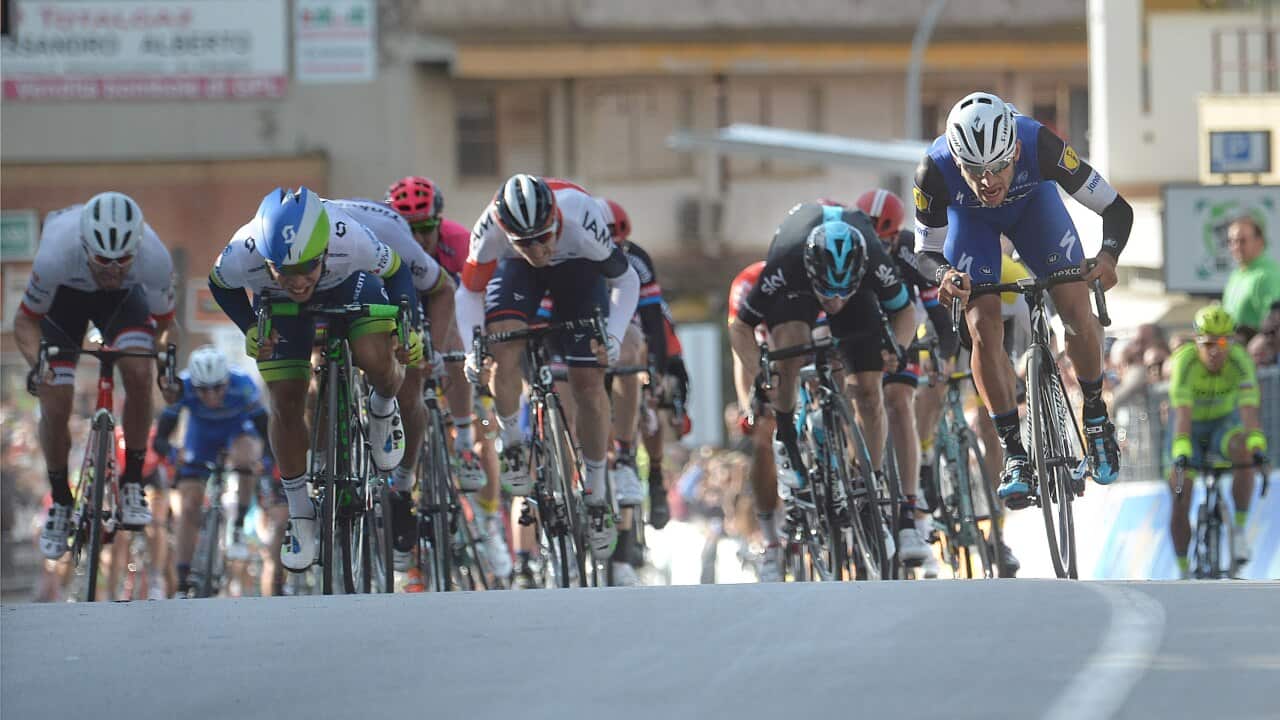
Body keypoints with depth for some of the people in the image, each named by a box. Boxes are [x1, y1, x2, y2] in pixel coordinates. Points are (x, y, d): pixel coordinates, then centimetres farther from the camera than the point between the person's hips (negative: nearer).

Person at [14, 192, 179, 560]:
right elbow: (25, 321, -23)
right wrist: (36, 364, -41)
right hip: (64, 295, -1)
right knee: (55, 403, -12)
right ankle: (60, 503, 12)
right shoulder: (56, 255, -41)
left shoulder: (154, 259, -37)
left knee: (138, 373, -25)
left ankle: (132, 485, -8)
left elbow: (165, 323, -17)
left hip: (123, 298, 1)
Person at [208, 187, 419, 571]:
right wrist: (250, 329, -22)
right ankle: (300, 514, 14)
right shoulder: (243, 254, -40)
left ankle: (383, 410, 11)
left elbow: (398, 272, -19)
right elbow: (220, 284, -12)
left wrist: (410, 330, -27)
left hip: (349, 284, -1)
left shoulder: (350, 241, -42)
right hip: (277, 303, 1)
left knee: (376, 361, -26)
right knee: (286, 403, -6)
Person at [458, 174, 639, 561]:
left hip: (577, 268, -1)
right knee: (502, 344, -28)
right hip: (518, 271, 1)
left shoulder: (580, 220, -40)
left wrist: (613, 336, -33)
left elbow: (626, 280, -21)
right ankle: (513, 444, -4)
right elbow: (470, 291, -16)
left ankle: (597, 497, 7)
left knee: (588, 383, -8)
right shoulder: (490, 230, -37)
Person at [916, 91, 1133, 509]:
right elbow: (927, 251, -21)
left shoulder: (1040, 146, -39)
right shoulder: (935, 172, -38)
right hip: (968, 217, 0)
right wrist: (944, 274, -44)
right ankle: (1014, 454, -7)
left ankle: (1096, 417, 11)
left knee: (1076, 312, -14)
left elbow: (1117, 209, -30)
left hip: (1031, 201, 0)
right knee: (984, 328, -17)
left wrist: (1108, 256, -50)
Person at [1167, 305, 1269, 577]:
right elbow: (1182, 411, -41)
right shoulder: (1184, 361, -29)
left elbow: (1249, 406, -40)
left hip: (1224, 423, 0)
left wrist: (1257, 444, -56)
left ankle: (1239, 529, -21)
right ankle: (1183, 573, 6)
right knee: (1180, 502, -11)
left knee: (1243, 451, -34)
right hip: (1192, 426, 0)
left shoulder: (1239, 360, -26)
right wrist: (1181, 450, -55)